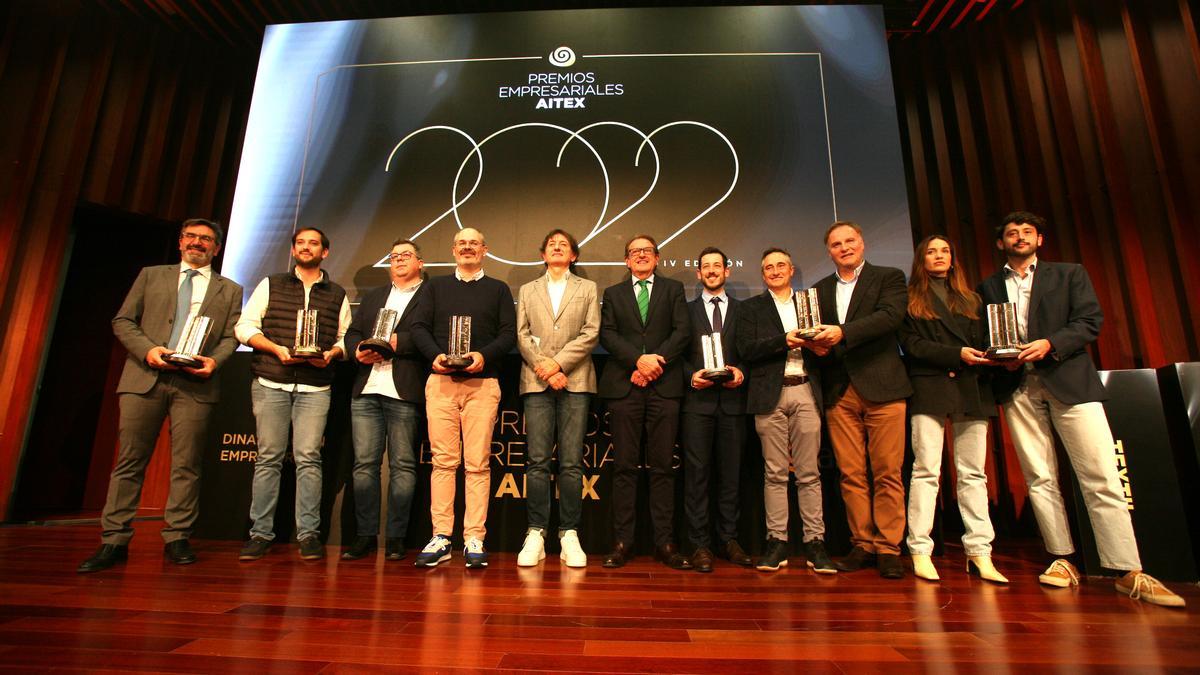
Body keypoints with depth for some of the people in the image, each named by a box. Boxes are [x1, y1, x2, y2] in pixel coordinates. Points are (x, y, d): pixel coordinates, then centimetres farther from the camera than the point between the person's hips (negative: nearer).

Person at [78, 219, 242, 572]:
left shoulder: (230, 290, 14)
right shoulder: (151, 275, 18)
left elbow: (231, 336, 7)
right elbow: (122, 321, 11)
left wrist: (214, 360, -12)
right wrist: (147, 349, -7)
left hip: (194, 383, -1)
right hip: (144, 377, 1)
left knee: (186, 464, 0)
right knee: (130, 461, 3)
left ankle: (177, 539, 8)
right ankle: (114, 541, 11)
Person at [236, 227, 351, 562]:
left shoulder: (337, 295, 13)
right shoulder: (270, 285, 13)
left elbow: (345, 338, 12)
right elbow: (245, 327, 7)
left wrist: (331, 353, -9)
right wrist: (277, 348, -9)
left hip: (315, 387, 0)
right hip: (270, 384, 1)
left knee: (308, 458, -4)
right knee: (268, 458, 2)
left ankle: (308, 534, 1)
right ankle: (260, 533, 10)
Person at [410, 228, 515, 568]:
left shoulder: (498, 289, 15)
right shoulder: (436, 286, 19)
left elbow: (509, 333, 5)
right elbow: (419, 326, 10)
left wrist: (484, 355, -13)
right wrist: (435, 355, -9)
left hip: (482, 382, -1)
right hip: (441, 380, 2)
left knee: (478, 463, -2)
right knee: (443, 460, 1)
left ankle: (474, 540, 4)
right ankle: (441, 538, 7)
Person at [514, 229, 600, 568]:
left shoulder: (588, 289, 15)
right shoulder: (527, 290, 20)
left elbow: (590, 334, 2)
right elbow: (522, 336, 8)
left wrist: (558, 363, -9)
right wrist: (543, 368, -6)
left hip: (575, 381, -1)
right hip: (536, 382, 1)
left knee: (572, 462, -2)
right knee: (537, 461, -2)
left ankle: (569, 535, 5)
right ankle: (536, 534, 4)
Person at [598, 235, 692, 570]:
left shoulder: (673, 289, 16)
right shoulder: (613, 293, 17)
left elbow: (683, 331, 3)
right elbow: (607, 334, 3)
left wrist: (656, 361, -10)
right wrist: (638, 360, -12)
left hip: (664, 384, 0)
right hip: (624, 385, 0)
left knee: (663, 465, 2)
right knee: (625, 465, 1)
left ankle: (664, 542, 9)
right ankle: (622, 541, 8)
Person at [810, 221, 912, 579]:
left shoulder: (889, 277, 8)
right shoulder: (819, 290, 18)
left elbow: (890, 315, -11)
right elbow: (814, 335, 15)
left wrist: (842, 333, -21)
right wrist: (816, 345, -8)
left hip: (882, 387, -3)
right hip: (839, 391, 3)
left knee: (887, 473, -1)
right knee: (851, 474, 4)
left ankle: (888, 547, 10)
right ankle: (863, 544, 14)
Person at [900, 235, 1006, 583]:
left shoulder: (969, 299, 23)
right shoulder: (911, 299, 9)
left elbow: (983, 340, 15)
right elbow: (911, 344, -2)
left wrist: (987, 358, -7)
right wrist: (956, 355, -13)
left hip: (972, 388, 4)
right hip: (929, 387, -4)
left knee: (973, 472, 2)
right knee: (926, 470, -7)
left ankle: (979, 552, 6)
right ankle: (920, 551, -3)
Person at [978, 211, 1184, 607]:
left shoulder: (1070, 274, 14)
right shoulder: (988, 287, 15)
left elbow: (1091, 321, 2)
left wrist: (1050, 344, -14)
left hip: (1068, 381, -1)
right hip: (1018, 387, 1)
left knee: (1102, 477, -6)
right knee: (1039, 478, 1)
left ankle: (1129, 572, -1)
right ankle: (1062, 561, 8)